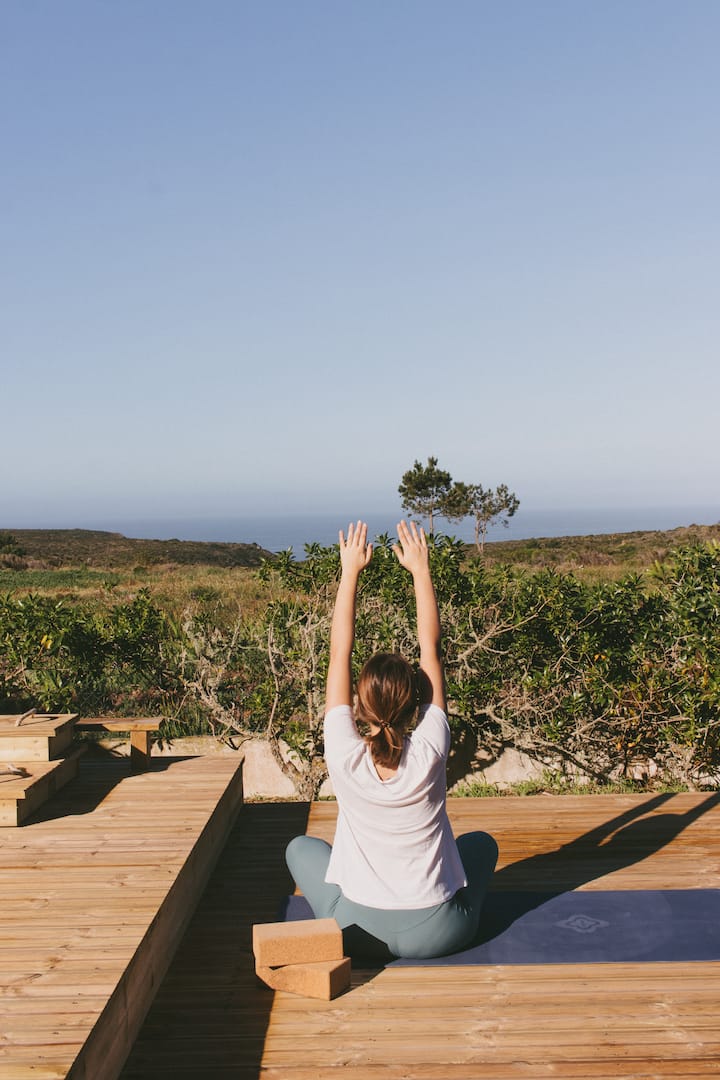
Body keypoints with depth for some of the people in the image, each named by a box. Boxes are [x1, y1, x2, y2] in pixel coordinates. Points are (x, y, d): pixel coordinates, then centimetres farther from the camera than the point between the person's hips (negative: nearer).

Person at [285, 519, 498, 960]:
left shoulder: (345, 756, -19)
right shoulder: (429, 754, -18)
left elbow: (340, 653, -10)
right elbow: (431, 648, -9)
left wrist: (351, 571, -6)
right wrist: (421, 569, -4)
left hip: (359, 934, 0)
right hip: (438, 934, 1)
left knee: (301, 848, 25)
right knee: (482, 842, 28)